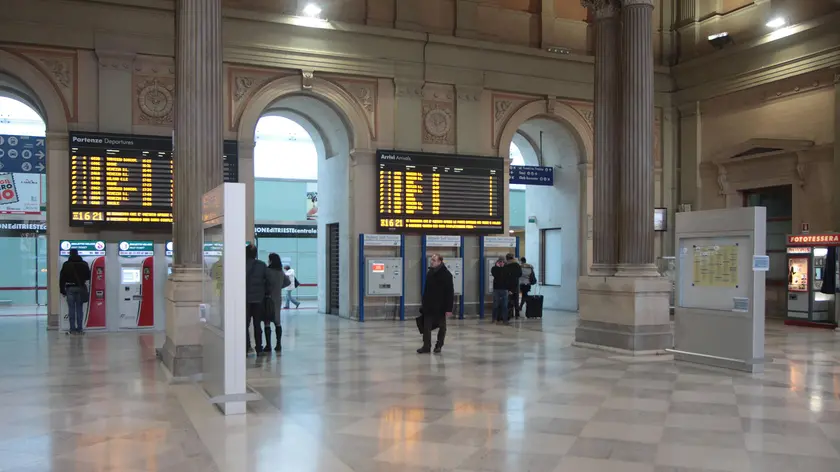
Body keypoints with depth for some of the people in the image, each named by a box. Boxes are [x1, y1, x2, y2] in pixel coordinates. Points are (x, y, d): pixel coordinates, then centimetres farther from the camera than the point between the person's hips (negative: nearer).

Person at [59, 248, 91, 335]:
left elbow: (62, 278, -1)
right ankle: (80, 329, 3)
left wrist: (62, 290, 4)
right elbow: (89, 276, 7)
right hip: (81, 288, 1)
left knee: (71, 309, 1)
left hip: (70, 288, -1)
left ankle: (72, 329, 1)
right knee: (79, 309, 4)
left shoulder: (66, 264, 0)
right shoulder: (84, 264, 3)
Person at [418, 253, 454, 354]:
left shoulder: (446, 274, -13)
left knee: (442, 327, 9)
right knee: (426, 327, 1)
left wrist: (449, 308, -19)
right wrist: (423, 301, 15)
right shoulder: (429, 272, 8)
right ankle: (426, 347, 6)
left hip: (441, 306, -5)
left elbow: (450, 293, -15)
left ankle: (438, 346, 21)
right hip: (429, 305, 6)